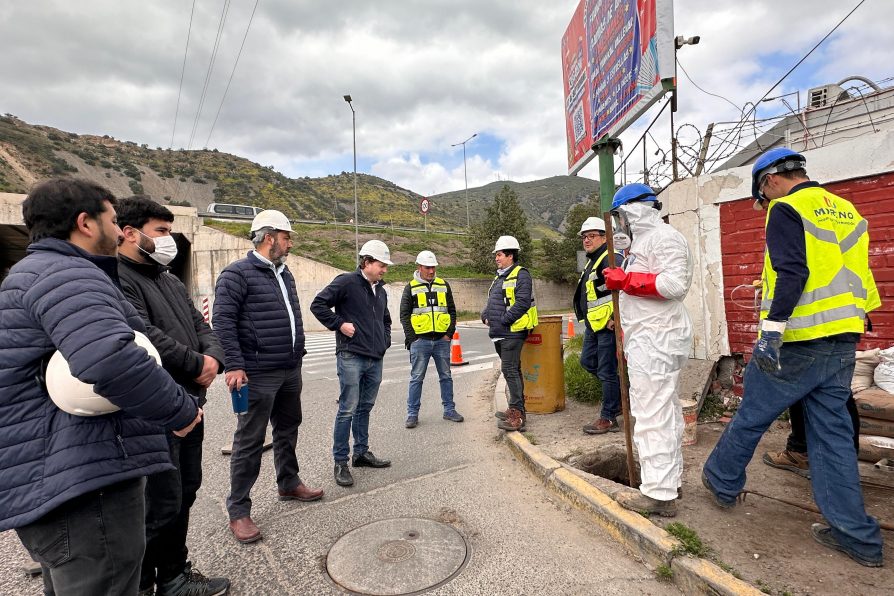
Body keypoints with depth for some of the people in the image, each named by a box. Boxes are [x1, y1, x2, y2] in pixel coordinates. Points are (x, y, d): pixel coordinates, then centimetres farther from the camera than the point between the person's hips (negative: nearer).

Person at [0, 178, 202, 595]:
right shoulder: (66, 273, -16)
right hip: (85, 486, -11)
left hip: (53, 485, 11)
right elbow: (112, 361, -34)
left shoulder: (35, 273, 19)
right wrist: (182, 410, -20)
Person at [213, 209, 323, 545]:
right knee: (249, 442, 2)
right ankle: (238, 511, 15)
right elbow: (223, 321, -17)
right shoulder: (237, 274, -11)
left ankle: (289, 484, 38)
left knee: (288, 431, 20)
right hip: (258, 375, -8)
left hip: (291, 372, 8)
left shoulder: (284, 274, 15)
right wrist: (234, 365, -22)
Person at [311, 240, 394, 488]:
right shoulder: (346, 282, -7)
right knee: (347, 409, -4)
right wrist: (339, 324, -14)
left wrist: (385, 340, 18)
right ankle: (341, 462, 8)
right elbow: (318, 304, -12)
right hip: (351, 357, -8)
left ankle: (362, 453, 28)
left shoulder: (380, 291, 17)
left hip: (375, 359, 8)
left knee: (365, 407, 16)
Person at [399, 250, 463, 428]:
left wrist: (450, 333, 1)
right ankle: (412, 414, 12)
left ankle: (449, 410, 23)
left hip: (442, 340, 3)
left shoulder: (444, 285, 10)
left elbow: (452, 311, 12)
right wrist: (412, 338, -7)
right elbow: (404, 315, 1)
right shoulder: (411, 288, 2)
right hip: (420, 340, -3)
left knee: (446, 376, 11)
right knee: (416, 378, 3)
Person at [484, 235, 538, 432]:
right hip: (499, 334, 10)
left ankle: (517, 414, -6)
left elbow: (522, 303, -21)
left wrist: (503, 320, -19)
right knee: (512, 370, 16)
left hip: (512, 332, -10)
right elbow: (491, 303, 26)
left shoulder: (521, 275, -9)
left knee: (510, 370, -11)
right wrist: (485, 316, 8)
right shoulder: (499, 277, 21)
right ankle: (517, 409, 27)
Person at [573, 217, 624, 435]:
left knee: (607, 371, -2)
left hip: (609, 325, -10)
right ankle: (619, 391, 34)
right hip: (593, 325, 11)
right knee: (588, 362, 18)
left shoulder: (611, 259, -15)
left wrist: (616, 318, -24)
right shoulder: (591, 262, 18)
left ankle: (608, 418, 9)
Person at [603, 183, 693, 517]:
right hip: (649, 340, 11)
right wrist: (627, 330, 24)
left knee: (652, 416, -7)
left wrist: (626, 280, -17)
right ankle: (670, 480, 28)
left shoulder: (664, 237, -10)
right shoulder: (642, 241, 22)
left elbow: (675, 283, -24)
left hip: (655, 341, -11)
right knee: (666, 412, 16)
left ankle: (659, 494, 1)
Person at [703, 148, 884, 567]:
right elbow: (860, 276, 20)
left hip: (797, 343, -8)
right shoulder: (846, 211, 17)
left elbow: (792, 273, -21)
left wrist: (771, 331, -24)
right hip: (842, 343, 8)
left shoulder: (786, 209, -8)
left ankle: (722, 482, 26)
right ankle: (856, 535, 18)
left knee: (751, 416, 8)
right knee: (832, 433, 13)